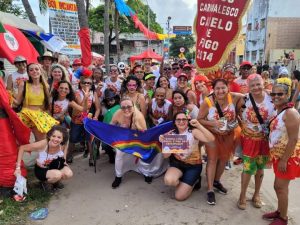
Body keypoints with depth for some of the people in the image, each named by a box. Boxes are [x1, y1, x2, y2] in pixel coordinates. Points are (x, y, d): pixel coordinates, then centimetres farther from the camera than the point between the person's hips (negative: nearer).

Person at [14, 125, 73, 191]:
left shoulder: (62, 146, -22)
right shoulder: (43, 144, -31)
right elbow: (22, 148, -23)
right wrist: (18, 167, -24)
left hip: (55, 167, 3)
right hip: (41, 170, -3)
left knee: (69, 174, -26)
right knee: (57, 175, -33)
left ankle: (56, 181, 8)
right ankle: (46, 182, 3)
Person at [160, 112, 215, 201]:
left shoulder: (193, 132, -14)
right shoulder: (171, 134, -5)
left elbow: (211, 139, -30)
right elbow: (166, 155, -7)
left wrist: (199, 125, -37)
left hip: (193, 166, -2)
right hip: (177, 163, 3)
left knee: (179, 196, -8)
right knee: (168, 180, -31)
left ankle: (192, 181, 23)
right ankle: (180, 182, 7)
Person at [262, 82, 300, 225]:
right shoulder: (278, 112, 8)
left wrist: (284, 160, -22)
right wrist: (275, 156, 11)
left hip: (288, 157, -8)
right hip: (278, 155, 8)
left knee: (281, 187, 3)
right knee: (278, 186, 19)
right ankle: (279, 211, 36)